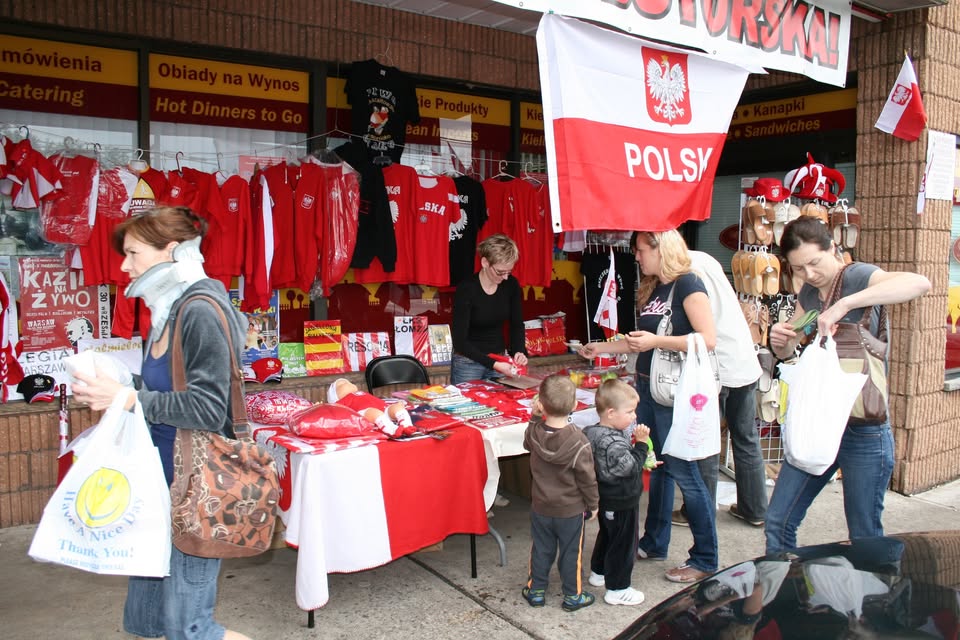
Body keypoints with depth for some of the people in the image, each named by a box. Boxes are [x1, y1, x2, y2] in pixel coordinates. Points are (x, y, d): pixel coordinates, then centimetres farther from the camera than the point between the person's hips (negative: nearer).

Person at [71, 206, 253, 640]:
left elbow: (208, 408, -22)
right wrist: (109, 392, 3)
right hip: (163, 482, 9)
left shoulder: (200, 311, -18)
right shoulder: (167, 314, 10)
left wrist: (127, 397, -19)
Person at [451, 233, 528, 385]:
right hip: (468, 362, -4)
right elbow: (459, 341, -22)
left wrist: (519, 351, -12)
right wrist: (493, 365, -28)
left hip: (499, 360, 4)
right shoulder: (466, 289, -21)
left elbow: (516, 324, 6)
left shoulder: (511, 285, -7)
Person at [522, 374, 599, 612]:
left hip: (540, 507, 3)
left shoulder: (534, 432, -15)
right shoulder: (578, 441, -25)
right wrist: (593, 504, 0)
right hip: (571, 510, -3)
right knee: (571, 553, 14)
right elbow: (587, 478, -15)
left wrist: (535, 416, 4)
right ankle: (572, 596, 27)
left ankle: (536, 590, 32)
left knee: (541, 550, 19)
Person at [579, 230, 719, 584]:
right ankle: (654, 543, 28)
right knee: (657, 466, 15)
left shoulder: (688, 284, -11)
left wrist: (656, 341, -22)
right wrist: (599, 348, 24)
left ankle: (705, 560, 9)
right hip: (647, 388, 8)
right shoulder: (652, 289, 15)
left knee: (683, 472, -3)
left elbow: (708, 339, -20)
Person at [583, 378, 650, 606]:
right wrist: (640, 443, -22)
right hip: (622, 504, -10)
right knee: (623, 544, 5)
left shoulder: (593, 432, -2)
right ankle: (617, 589, 16)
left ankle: (598, 572, 43)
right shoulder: (613, 443, -32)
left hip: (606, 500, 10)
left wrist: (633, 443, 4)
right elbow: (632, 468, -26)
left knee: (606, 535, 27)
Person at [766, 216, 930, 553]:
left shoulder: (856, 276, -13)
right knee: (778, 521, 9)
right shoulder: (808, 292, 8)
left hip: (863, 431, -6)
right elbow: (787, 352, 15)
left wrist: (842, 305, -37)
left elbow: (920, 283, -33)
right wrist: (779, 339, -9)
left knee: (865, 538, 8)